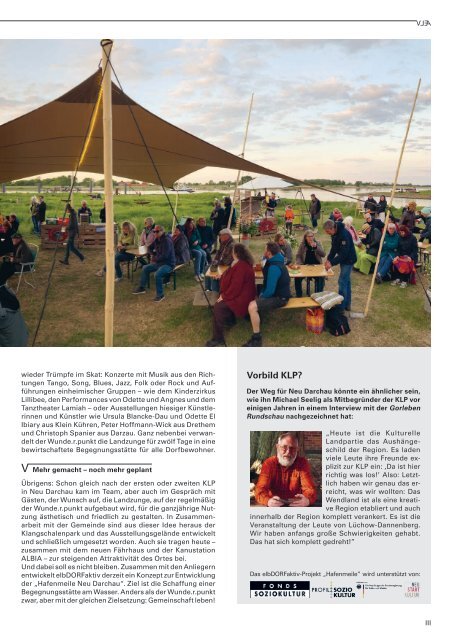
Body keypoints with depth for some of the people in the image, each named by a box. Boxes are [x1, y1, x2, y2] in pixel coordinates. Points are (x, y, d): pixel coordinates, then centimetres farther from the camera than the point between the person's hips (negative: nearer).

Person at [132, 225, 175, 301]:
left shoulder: (167, 240, -22)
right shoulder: (157, 239, 5)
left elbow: (164, 256, -26)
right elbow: (151, 248, 26)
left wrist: (155, 259, -12)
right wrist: (154, 254, 7)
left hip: (168, 264, -10)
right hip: (159, 262, 10)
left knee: (157, 274, -33)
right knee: (145, 268, 13)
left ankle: (160, 295, -20)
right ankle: (142, 288, 25)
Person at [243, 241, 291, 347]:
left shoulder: (274, 268, -26)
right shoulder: (276, 262, 7)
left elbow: (270, 290, -27)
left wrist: (261, 296, -9)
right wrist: (261, 293, 10)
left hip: (279, 298, -11)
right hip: (278, 293, 11)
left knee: (252, 306, -26)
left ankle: (257, 339, -20)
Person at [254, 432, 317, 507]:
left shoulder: (303, 463, -4)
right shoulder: (268, 464, -5)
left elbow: (310, 489, -13)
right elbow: (260, 490, -16)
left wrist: (307, 500, -37)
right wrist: (268, 501, -38)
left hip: (296, 506, 1)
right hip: (274, 506, -1)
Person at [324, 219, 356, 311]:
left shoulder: (344, 234, -29)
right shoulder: (334, 234, 0)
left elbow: (344, 253, -29)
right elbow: (334, 248, 9)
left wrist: (332, 263, -28)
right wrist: (329, 259, -3)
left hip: (348, 260, -9)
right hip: (343, 259, 9)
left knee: (342, 282, -8)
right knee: (346, 281, 16)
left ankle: (341, 306, -2)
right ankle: (347, 304, 26)